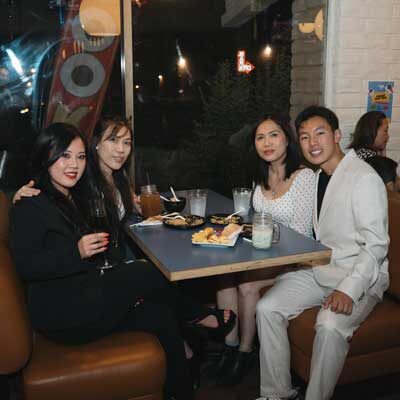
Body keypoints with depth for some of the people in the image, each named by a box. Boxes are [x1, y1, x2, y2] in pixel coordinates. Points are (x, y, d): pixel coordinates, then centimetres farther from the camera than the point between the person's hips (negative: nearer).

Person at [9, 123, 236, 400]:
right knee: (145, 272, -16)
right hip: (60, 314, -9)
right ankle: (197, 316, 9)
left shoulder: (72, 199, 16)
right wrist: (77, 252, -29)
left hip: (85, 299, 9)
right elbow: (26, 267, -17)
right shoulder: (30, 206, -11)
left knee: (160, 315, -8)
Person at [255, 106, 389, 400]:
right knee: (267, 309, -12)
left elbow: (376, 246, -19)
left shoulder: (365, 179, -15)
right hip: (317, 270, 7)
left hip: (360, 276, -6)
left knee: (330, 326, -32)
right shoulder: (315, 176, 10)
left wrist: (348, 290, -29)